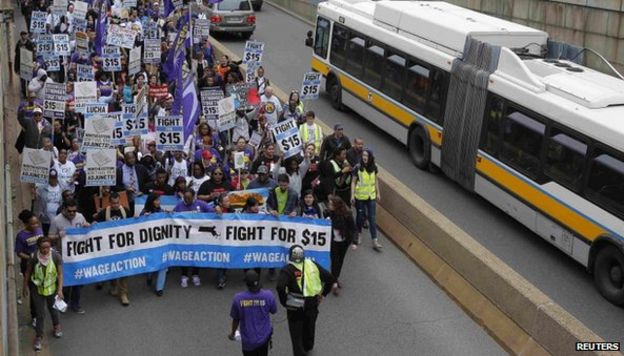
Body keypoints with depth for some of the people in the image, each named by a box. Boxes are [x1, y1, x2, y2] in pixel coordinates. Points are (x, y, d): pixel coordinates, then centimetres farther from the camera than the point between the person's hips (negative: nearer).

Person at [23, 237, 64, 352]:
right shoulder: (34, 257, -20)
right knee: (40, 313, 3)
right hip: (37, 288, -1)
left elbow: (60, 274, -16)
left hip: (52, 287, 1)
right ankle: (38, 336, 21)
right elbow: (28, 272, -4)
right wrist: (25, 286, 4)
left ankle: (57, 326, 50)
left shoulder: (56, 256, -21)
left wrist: (60, 289, -22)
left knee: (53, 309, 22)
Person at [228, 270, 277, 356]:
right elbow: (273, 311, 0)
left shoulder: (238, 298, -20)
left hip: (248, 340, -2)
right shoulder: (268, 295, -20)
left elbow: (235, 319, -6)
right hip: (264, 338, 2)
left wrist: (232, 333, 15)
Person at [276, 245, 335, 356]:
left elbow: (280, 287, -30)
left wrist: (284, 301, -14)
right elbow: (330, 278, 0)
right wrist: (323, 294, 9)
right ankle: (308, 346, 52)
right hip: (312, 304, 5)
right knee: (309, 326, 29)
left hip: (296, 307, -5)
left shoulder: (288, 269, -15)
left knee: (296, 332, 10)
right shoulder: (313, 265, -2)